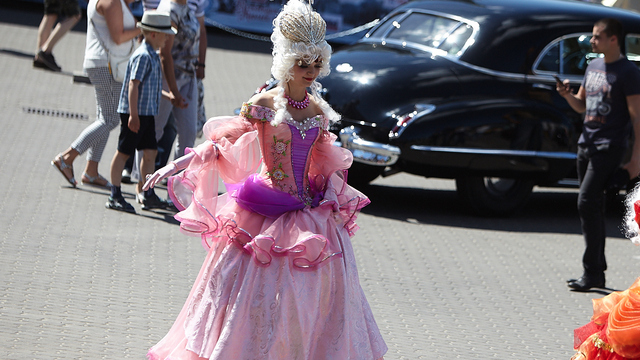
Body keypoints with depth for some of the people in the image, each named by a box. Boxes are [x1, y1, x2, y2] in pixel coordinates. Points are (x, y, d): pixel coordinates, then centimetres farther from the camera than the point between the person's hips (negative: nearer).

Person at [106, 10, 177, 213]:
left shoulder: (152, 56, 14)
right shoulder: (143, 56, -17)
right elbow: (133, 85, -22)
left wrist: (169, 97, 33)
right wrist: (133, 115, -26)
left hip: (147, 113, 9)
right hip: (135, 113, -9)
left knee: (150, 152, 7)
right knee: (123, 152, -1)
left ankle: (148, 196, 12)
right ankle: (115, 196, 4)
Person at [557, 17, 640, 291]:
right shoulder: (593, 66, 14)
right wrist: (567, 95, 0)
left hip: (610, 146, -8)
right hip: (587, 144, 8)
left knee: (587, 203, -15)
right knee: (592, 207, 9)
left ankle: (592, 273, -12)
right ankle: (597, 271, 16)